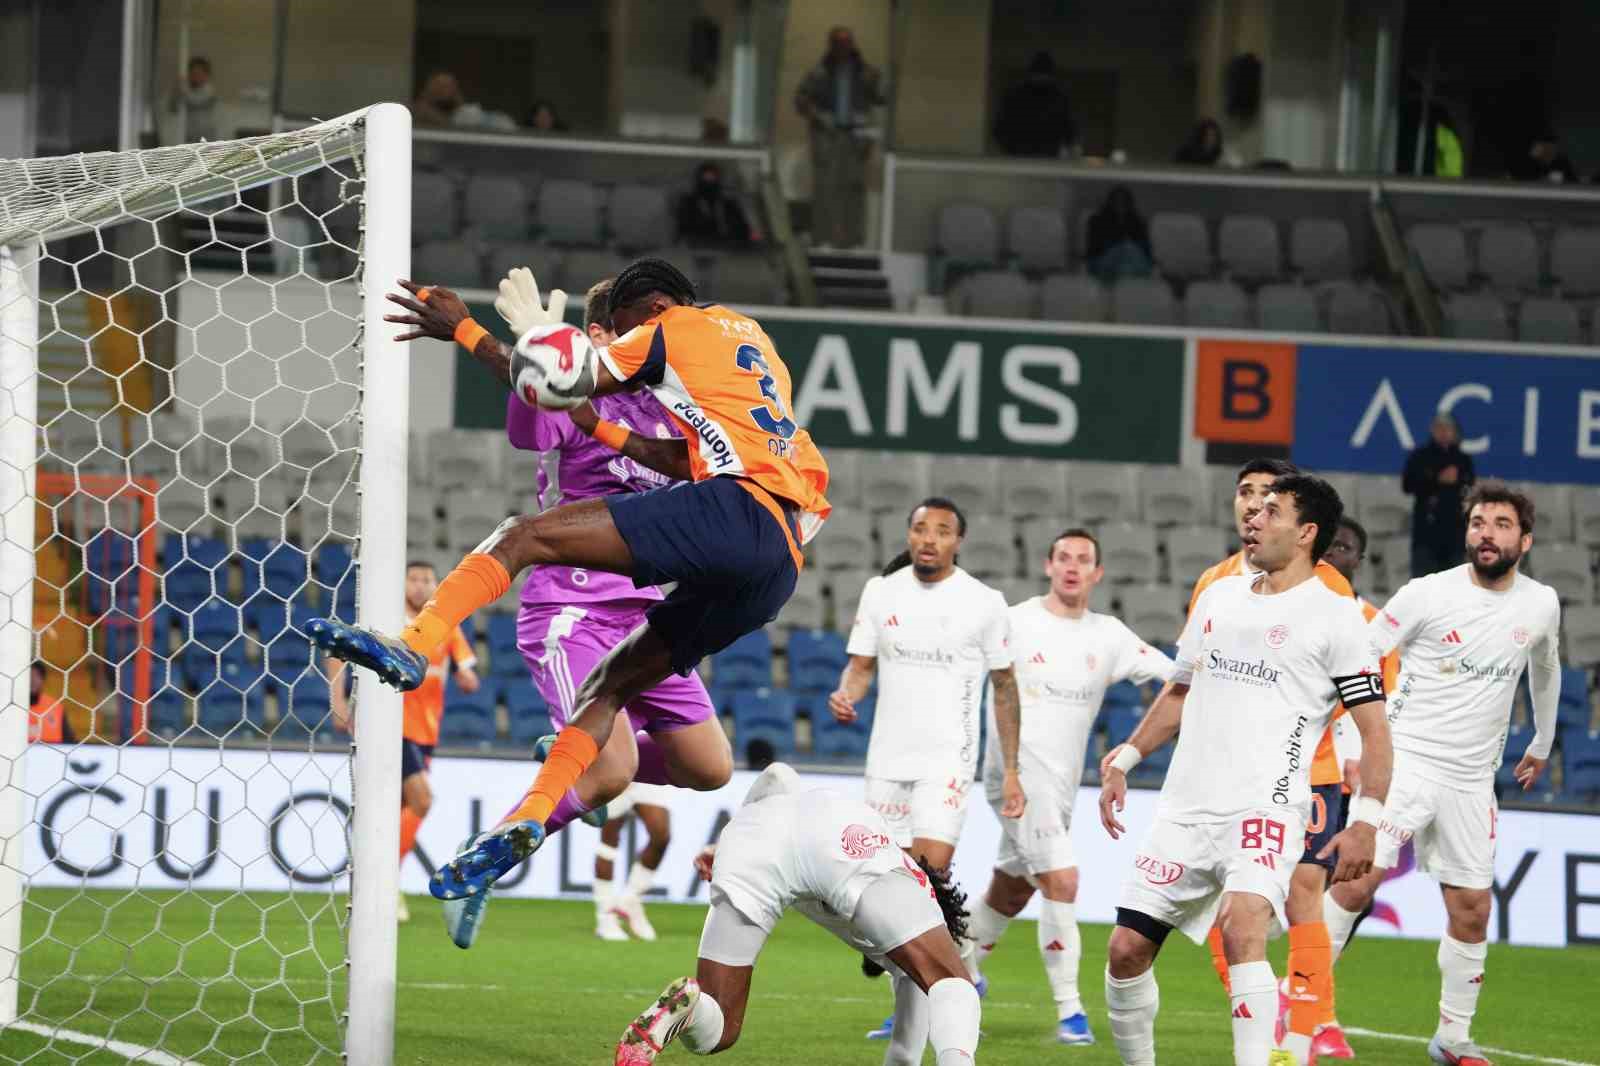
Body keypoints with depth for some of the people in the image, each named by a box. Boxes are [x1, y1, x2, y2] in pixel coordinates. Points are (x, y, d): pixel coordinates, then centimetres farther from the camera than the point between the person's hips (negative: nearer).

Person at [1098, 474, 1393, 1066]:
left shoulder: (1333, 614, -2)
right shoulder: (1219, 595, 17)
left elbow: (1374, 727, -4)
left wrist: (1366, 821, -15)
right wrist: (1124, 761, 20)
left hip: (1266, 809, -6)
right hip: (1185, 810, 6)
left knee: (1242, 931, -30)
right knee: (1126, 950, 4)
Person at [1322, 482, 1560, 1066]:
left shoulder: (1541, 606, 2)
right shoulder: (1429, 595, -11)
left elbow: (1545, 668, 24)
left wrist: (1542, 744, 33)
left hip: (1471, 779, 4)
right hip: (1405, 759, -4)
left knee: (1472, 909, 5)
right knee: (1360, 880, -18)